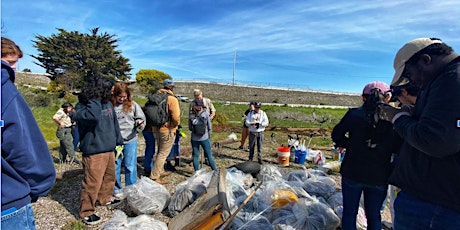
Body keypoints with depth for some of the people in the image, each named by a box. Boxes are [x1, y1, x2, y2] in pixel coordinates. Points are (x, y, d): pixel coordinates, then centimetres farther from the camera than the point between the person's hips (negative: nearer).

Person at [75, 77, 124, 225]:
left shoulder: (107, 103, 7)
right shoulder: (82, 106, -13)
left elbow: (114, 123, 16)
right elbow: (92, 117, -36)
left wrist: (119, 141, 16)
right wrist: (94, 99, -26)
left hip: (110, 149, 8)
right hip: (94, 151, -7)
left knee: (109, 176, 21)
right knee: (92, 182, 0)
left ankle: (105, 198, 43)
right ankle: (86, 211, 18)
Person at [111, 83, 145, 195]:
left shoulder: (132, 104, -1)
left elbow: (141, 117, 5)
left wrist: (139, 123, -16)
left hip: (130, 140, 0)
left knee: (130, 166, 9)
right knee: (114, 166, 12)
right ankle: (116, 189, 31)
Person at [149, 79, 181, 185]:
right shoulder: (172, 99, -17)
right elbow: (176, 117, -24)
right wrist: (177, 124, -4)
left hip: (157, 129, 7)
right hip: (168, 130, -7)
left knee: (160, 152, 23)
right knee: (163, 153, 3)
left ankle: (160, 171, 38)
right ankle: (154, 177, 8)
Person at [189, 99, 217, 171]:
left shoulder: (191, 116, -4)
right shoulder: (206, 114, -9)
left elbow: (190, 128, 3)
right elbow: (210, 127, -5)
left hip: (194, 139, 2)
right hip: (204, 138, -1)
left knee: (195, 156, 11)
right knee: (209, 155, 10)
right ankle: (215, 170, 18)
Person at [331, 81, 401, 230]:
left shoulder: (354, 114, -9)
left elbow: (336, 135, -1)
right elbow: (398, 148, 0)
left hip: (352, 173, -1)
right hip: (379, 177, 2)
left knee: (349, 213, 15)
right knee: (374, 215, 20)